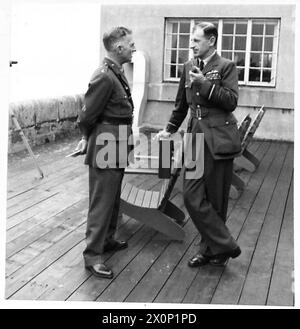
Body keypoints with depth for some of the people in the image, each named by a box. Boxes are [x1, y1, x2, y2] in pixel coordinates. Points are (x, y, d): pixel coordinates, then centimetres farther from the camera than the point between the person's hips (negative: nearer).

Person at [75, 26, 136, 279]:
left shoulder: (117, 73, 9)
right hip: (105, 147, -9)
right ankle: (93, 255, 7)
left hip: (117, 147, 9)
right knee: (101, 202, -2)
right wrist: (87, 138, 2)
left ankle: (107, 239, 35)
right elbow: (88, 115, -16)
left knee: (113, 198, 20)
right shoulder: (104, 77, -21)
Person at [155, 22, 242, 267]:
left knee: (215, 199, 3)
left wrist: (205, 83, -19)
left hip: (218, 140, -6)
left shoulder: (226, 66, -3)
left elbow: (232, 102, -13)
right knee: (192, 197, 0)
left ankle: (211, 249, 19)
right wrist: (170, 129, 16)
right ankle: (225, 246, 12)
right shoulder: (189, 67, 14)